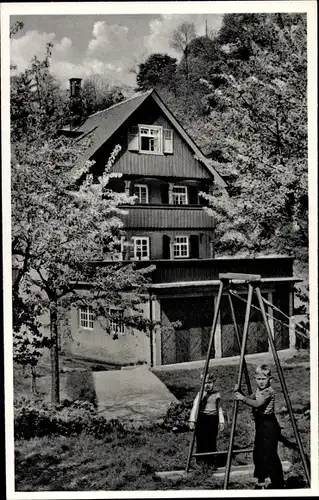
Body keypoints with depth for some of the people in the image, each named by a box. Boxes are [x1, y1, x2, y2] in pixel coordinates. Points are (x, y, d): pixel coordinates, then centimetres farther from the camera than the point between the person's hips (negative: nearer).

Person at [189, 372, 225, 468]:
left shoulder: (217, 395, 6)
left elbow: (219, 408, 15)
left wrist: (221, 421, 12)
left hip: (213, 419, 3)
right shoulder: (200, 394, -5)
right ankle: (201, 460, 14)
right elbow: (195, 407, -10)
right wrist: (192, 420, -18)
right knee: (202, 440, -2)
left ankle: (211, 462, 17)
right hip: (202, 419, -3)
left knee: (212, 441, 5)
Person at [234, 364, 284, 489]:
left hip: (269, 426, -9)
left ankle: (277, 484, 0)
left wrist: (243, 398, -35)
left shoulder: (269, 391, -17)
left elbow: (257, 404, -29)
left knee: (269, 455, -8)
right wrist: (239, 393, -2)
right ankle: (261, 481, 28)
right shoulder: (258, 390, 10)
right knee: (258, 454, 15)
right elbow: (250, 399, 14)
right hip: (260, 426, 9)